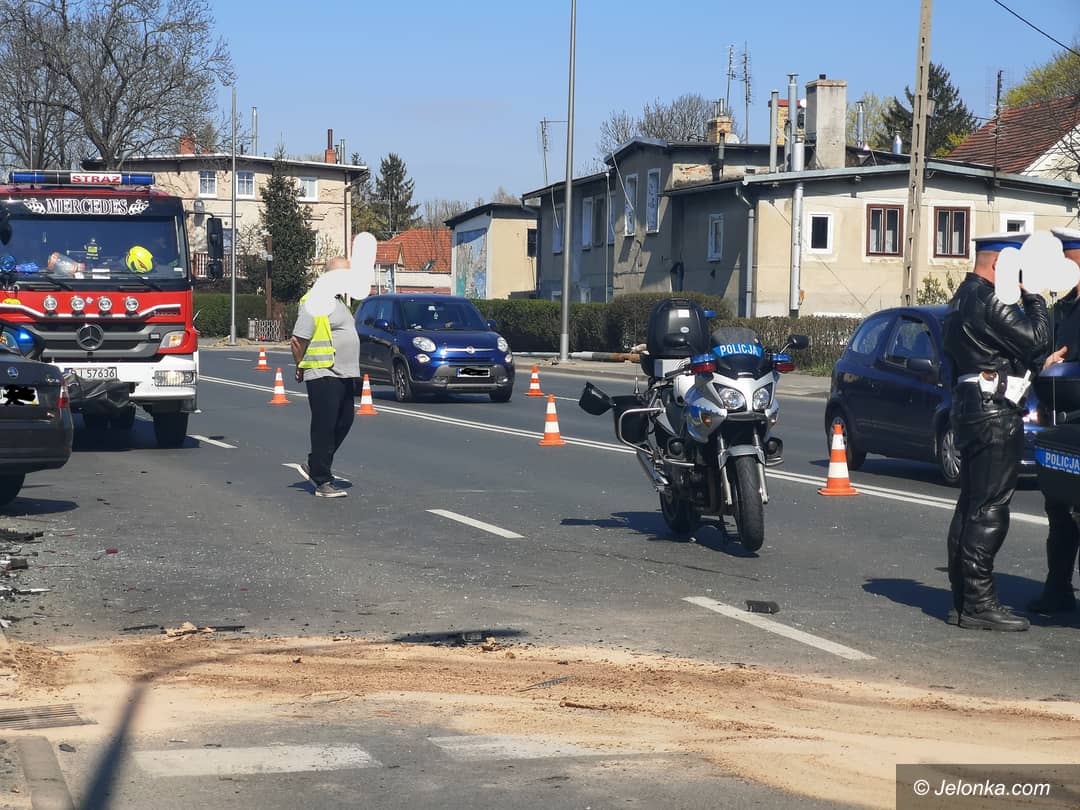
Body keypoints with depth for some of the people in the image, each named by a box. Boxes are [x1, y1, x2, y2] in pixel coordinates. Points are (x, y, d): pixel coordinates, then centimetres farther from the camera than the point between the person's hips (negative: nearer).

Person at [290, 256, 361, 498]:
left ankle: (314, 466, 25)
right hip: (323, 376, -10)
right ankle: (323, 482, -1)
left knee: (344, 422, 12)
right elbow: (298, 340, -14)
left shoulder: (338, 303, 18)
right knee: (324, 428, -5)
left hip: (343, 376, 10)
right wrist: (301, 367, -4)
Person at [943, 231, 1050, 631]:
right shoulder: (988, 300, -15)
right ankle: (977, 602, -9)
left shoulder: (963, 298, 17)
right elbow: (1035, 338, -18)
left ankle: (964, 597, 17)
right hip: (994, 412, -11)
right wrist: (1032, 297, -7)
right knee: (989, 509, -9)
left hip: (970, 405, 11)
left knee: (971, 506, 13)